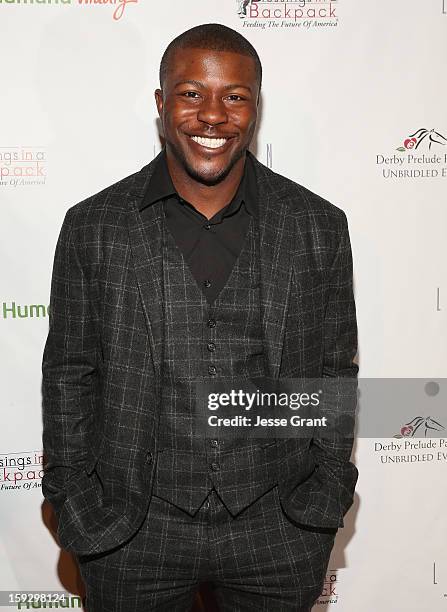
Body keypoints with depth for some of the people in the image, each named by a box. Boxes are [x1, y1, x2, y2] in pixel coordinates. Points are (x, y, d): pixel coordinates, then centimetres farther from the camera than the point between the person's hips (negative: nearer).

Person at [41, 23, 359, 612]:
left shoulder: (318, 225, -3)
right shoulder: (93, 227, -5)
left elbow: (333, 371, 3)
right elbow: (69, 375, 1)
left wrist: (326, 494, 1)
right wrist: (77, 505, -1)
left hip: (278, 526, 1)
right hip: (130, 533, 0)